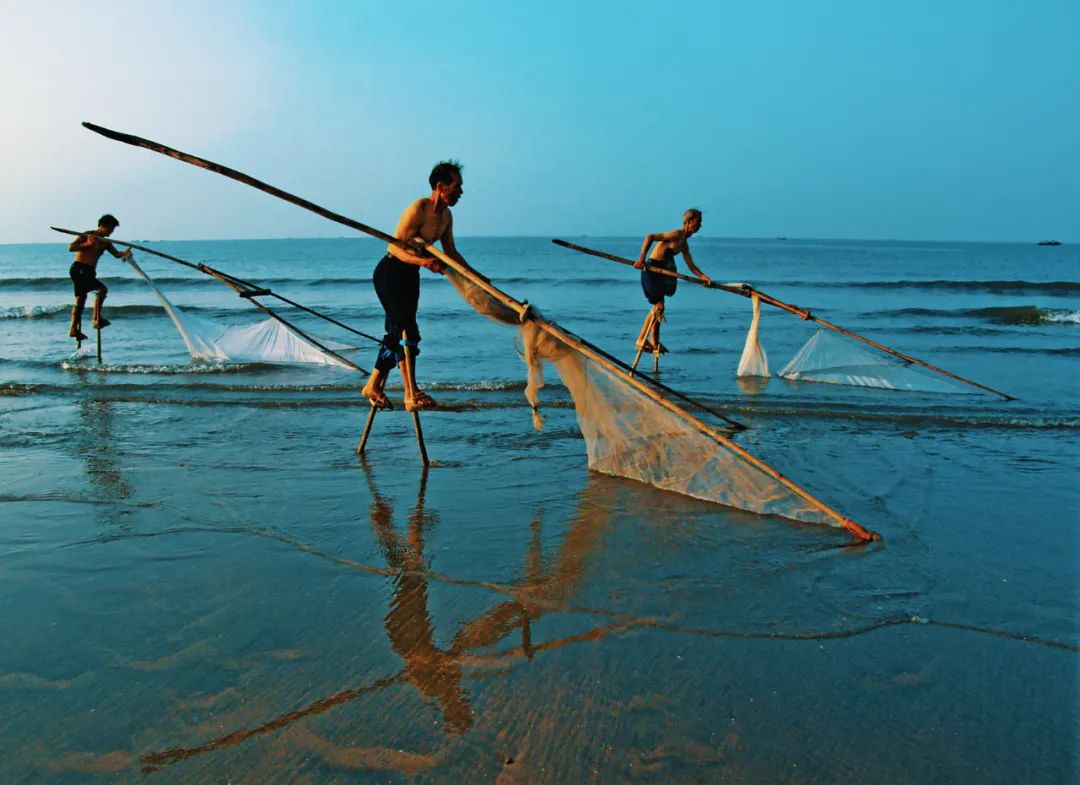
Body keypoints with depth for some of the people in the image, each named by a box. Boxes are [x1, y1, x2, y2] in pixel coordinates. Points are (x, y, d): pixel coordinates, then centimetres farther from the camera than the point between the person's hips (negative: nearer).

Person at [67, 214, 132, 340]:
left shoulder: (105, 242, 14)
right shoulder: (87, 235, -5)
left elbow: (116, 254, 0)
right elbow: (71, 248, -12)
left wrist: (125, 253, -20)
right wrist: (87, 244, -23)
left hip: (88, 273, 9)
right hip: (79, 269, -9)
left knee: (80, 301, 13)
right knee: (102, 289, -21)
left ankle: (74, 329, 20)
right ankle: (97, 319, -24)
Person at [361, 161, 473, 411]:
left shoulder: (446, 217, 7)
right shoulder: (417, 210, -21)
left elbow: (451, 253, 16)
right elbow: (396, 247, -24)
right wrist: (423, 261, -40)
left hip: (410, 275, 9)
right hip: (390, 272, -9)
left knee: (396, 332, 12)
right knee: (407, 330, -14)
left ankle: (373, 386, 23)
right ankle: (412, 395, -13)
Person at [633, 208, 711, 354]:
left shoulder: (684, 244, 14)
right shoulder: (676, 235, -15)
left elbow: (691, 265, 16)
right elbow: (650, 237, -23)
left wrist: (703, 277, 1)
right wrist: (642, 258, -32)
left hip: (660, 272, 10)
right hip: (651, 269, -10)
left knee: (658, 306, 13)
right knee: (659, 306, -9)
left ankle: (654, 341, 21)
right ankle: (642, 339, -2)